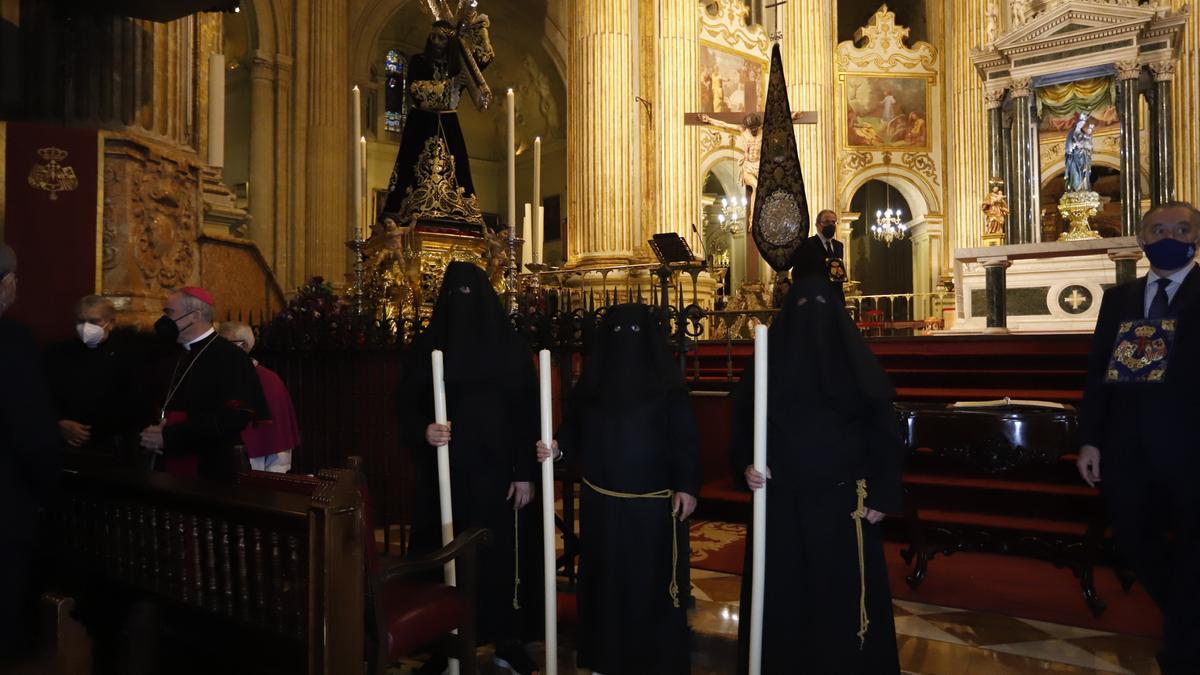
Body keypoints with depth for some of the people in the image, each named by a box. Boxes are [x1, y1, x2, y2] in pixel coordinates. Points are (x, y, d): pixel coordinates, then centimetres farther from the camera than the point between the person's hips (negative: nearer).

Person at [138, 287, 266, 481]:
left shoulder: (231, 358, -14)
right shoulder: (179, 359, 16)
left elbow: (232, 419, -24)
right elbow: (166, 409, 21)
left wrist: (168, 437, -20)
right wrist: (152, 432, -2)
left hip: (211, 474, -8)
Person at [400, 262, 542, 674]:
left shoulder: (510, 347, -1)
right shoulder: (426, 347, 3)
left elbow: (528, 413, -2)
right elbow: (407, 407, 4)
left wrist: (525, 472, -6)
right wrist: (424, 430, -18)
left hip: (497, 474, -1)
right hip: (444, 475, 1)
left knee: (501, 554, 5)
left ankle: (507, 639, 21)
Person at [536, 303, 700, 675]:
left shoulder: (666, 383, -4)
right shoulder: (593, 379, 5)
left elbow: (685, 437, -6)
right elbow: (575, 428, 6)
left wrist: (687, 486, -11)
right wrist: (556, 447, -13)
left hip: (653, 502, -3)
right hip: (602, 501, 3)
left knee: (653, 578, 4)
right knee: (605, 577, 11)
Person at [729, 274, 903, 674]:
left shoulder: (853, 361, 1)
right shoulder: (769, 359, 4)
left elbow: (883, 432, -1)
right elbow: (743, 423, 6)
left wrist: (882, 496, -6)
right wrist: (746, 466, -11)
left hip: (842, 502, -1)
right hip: (781, 501, 1)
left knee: (841, 592, 6)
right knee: (780, 591, 8)